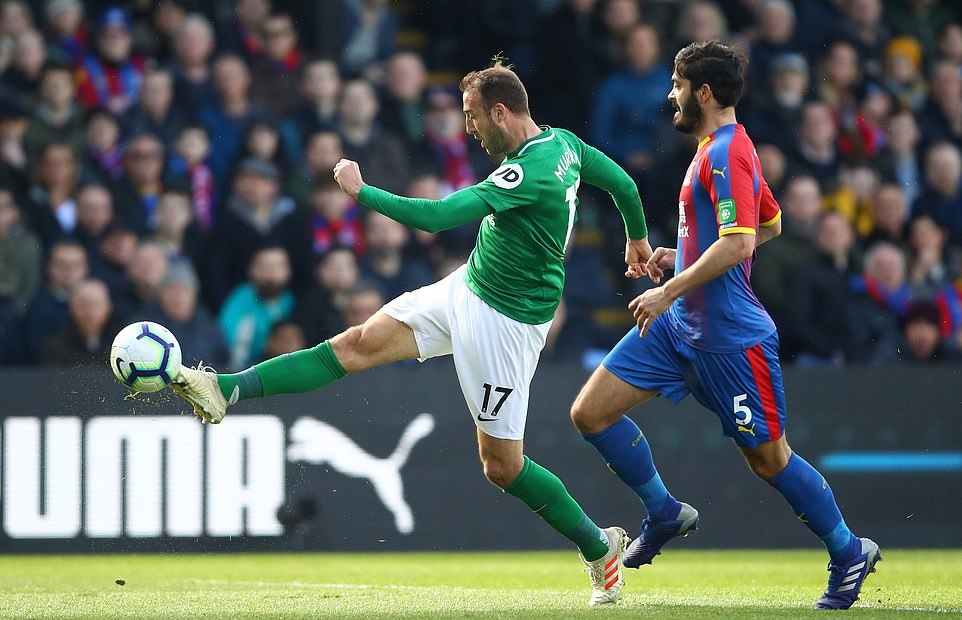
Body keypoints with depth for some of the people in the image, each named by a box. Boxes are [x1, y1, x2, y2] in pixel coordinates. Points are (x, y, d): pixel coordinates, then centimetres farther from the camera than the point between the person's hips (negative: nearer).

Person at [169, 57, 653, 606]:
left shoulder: (530, 172, -29)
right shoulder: (563, 141, 0)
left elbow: (436, 216, -32)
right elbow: (623, 182, 16)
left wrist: (361, 191, -20)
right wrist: (638, 238, 36)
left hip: (506, 323, -9)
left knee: (503, 466, -1)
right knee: (360, 344, -1)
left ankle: (601, 548, 17)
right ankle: (225, 391, -4)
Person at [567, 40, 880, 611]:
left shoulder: (726, 155, -18)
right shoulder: (720, 148, 13)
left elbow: (738, 244, -29)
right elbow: (771, 224, 24)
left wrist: (669, 291, -26)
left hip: (730, 338, -10)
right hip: (681, 326, 10)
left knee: (768, 456, 0)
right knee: (590, 413, 1)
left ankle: (850, 552, 17)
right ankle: (665, 513, 15)